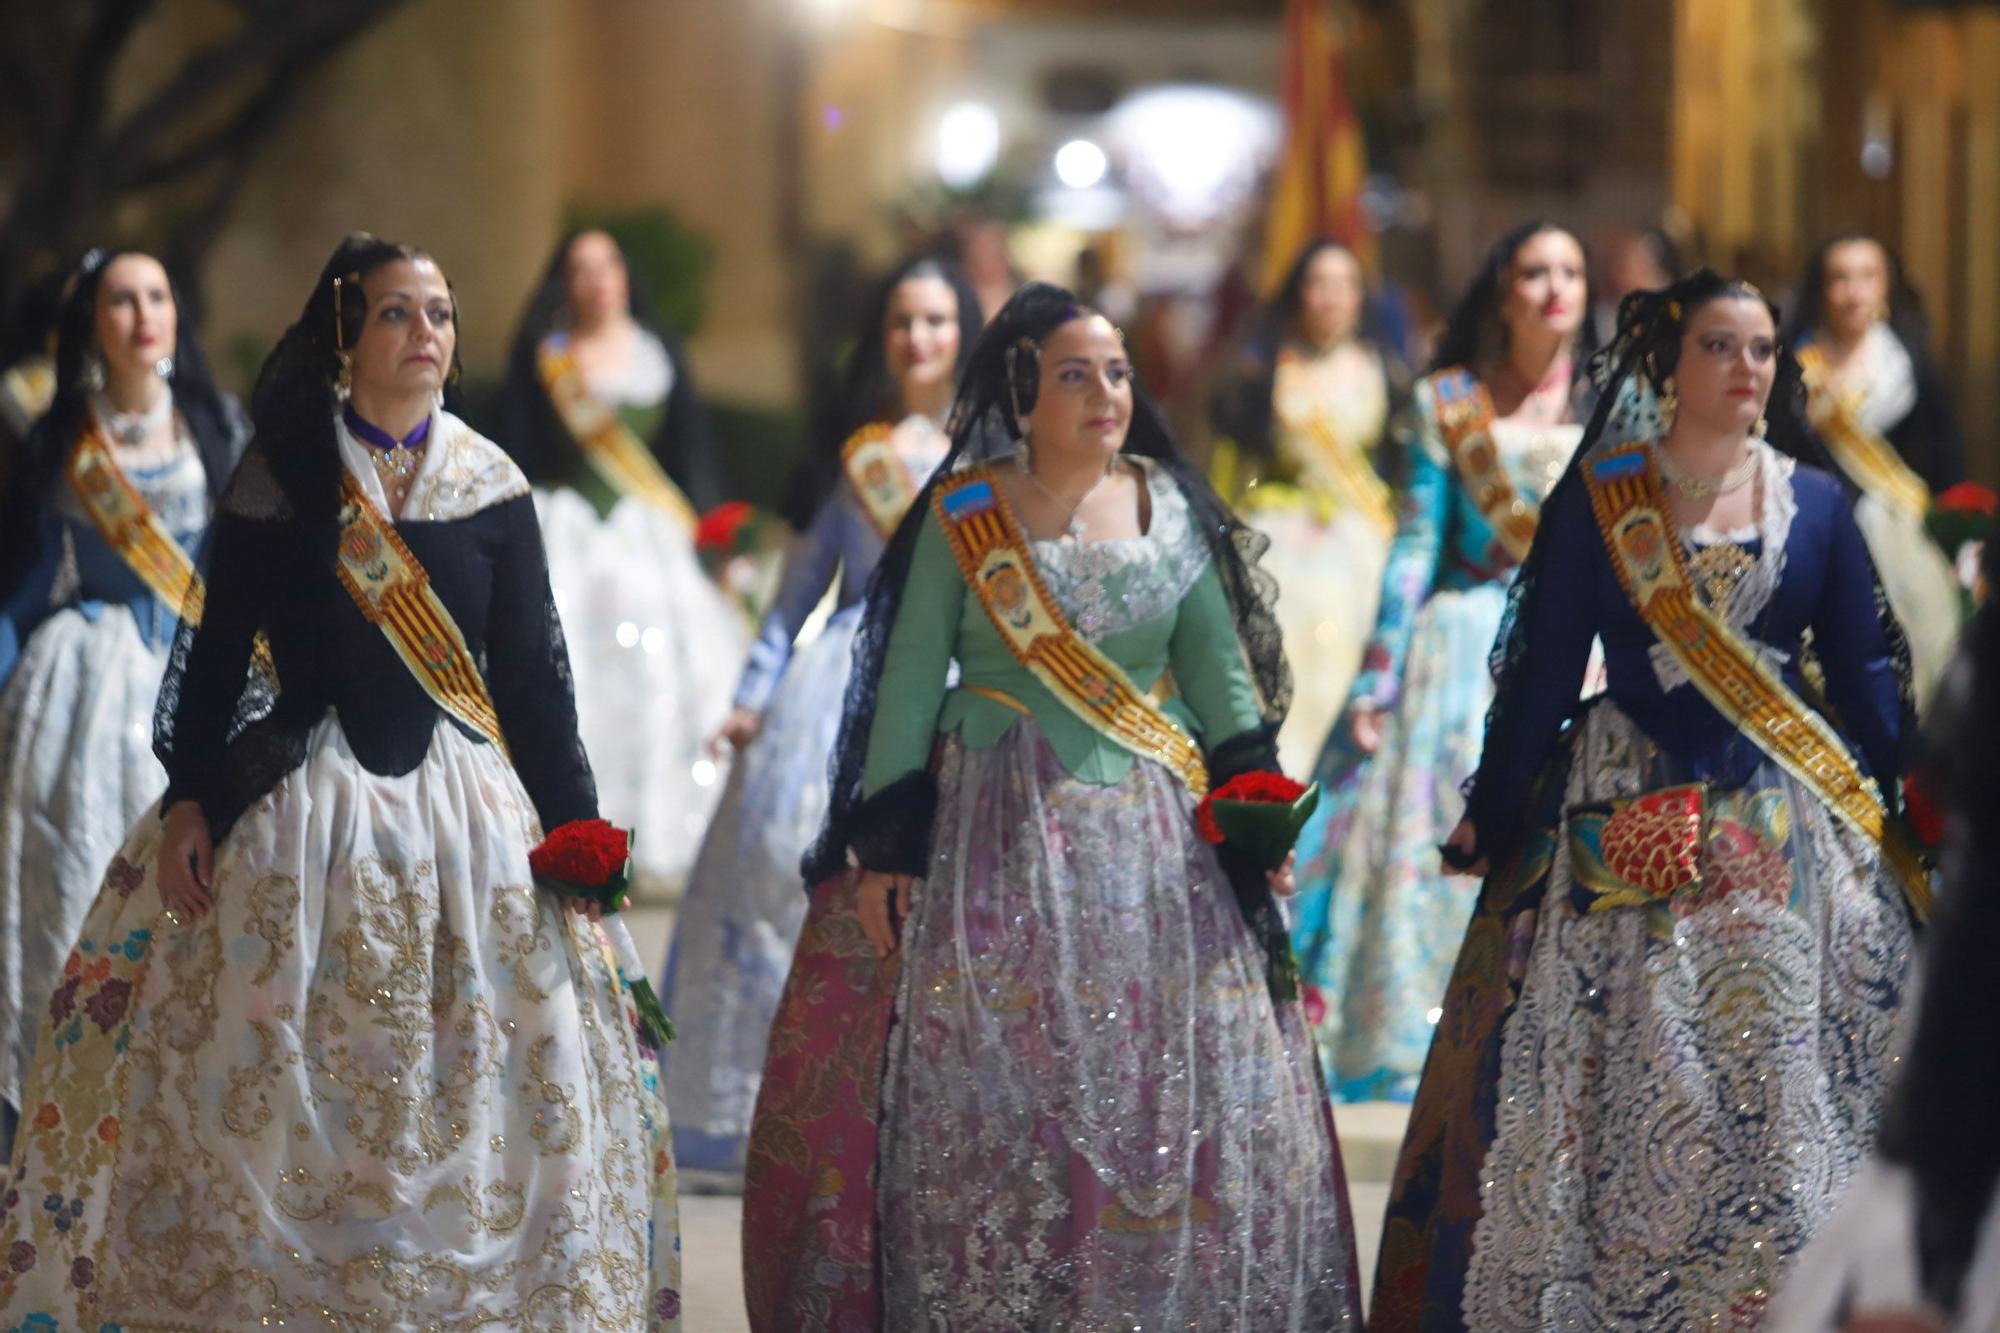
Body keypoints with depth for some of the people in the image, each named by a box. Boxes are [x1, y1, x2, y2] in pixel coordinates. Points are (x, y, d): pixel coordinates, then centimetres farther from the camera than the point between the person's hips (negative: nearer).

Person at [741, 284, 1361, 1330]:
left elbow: (1218, 668, 10)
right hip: (996, 837, -2)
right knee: (987, 1095, -3)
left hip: (1153, 842, 2)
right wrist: (884, 845, -5)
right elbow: (909, 681, 0)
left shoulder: (1168, 506, 6)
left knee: (1176, 1106, -1)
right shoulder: (964, 514, -1)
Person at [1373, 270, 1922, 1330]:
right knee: (1618, 1093, -2)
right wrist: (1488, 825, 3)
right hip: (1623, 830, -1)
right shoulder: (1596, 500, 1)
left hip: (1789, 837, 2)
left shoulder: (1815, 506, 7)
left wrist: (1911, 811, 6)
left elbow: (1865, 674, 10)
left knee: (1785, 1084, -1)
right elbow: (1540, 670, 3)